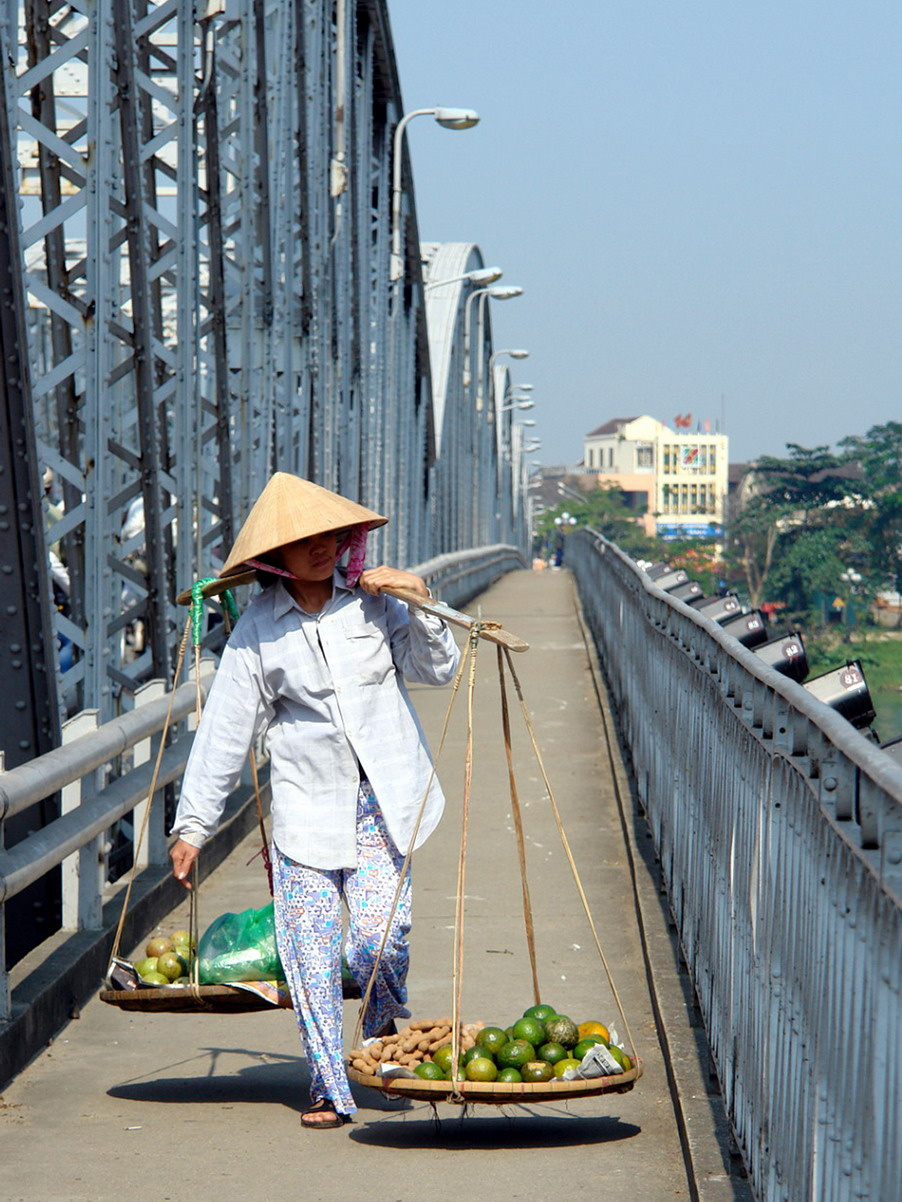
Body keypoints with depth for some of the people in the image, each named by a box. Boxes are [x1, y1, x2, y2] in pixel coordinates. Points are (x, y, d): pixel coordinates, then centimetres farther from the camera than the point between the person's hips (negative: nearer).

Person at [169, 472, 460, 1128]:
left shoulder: (373, 598, 2)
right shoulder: (258, 627, -1)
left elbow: (439, 669, 6)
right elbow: (226, 729, 2)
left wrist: (419, 605, -9)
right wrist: (193, 824, 2)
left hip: (381, 799, 0)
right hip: (307, 804, 0)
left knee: (377, 939, -12)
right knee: (310, 950, -2)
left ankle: (387, 1025, 21)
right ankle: (329, 1088, 13)